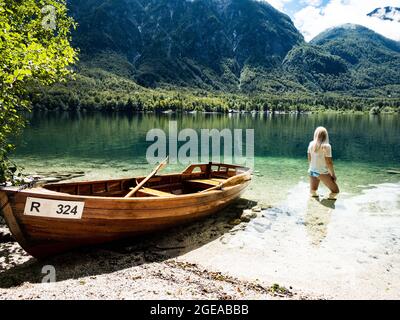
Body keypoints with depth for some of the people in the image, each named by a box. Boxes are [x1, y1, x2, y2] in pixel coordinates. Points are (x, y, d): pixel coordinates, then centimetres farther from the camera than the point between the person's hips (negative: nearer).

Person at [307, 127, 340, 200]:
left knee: (313, 191, 25)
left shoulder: (311, 144, -4)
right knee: (335, 191, 9)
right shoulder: (326, 146, -19)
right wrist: (333, 174, -4)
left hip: (312, 171, 6)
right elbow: (329, 162, -17)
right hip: (322, 173, -6)